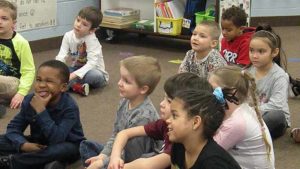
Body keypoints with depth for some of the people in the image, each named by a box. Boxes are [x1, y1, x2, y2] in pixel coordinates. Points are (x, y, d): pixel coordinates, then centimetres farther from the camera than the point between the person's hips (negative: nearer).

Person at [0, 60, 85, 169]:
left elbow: (56, 139, -37)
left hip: (67, 145, -5)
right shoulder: (30, 100, -12)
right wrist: (23, 144, -31)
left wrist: (41, 111, -40)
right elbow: (13, 127, -10)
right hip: (38, 144, 5)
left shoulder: (69, 107, -27)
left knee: (62, 149, -41)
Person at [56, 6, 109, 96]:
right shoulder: (68, 36, -8)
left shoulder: (92, 40, -22)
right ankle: (76, 86, -32)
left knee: (95, 75, -39)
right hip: (75, 69, 5)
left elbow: (92, 63, -32)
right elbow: (61, 56, -15)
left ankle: (70, 84, -19)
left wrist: (73, 75, -41)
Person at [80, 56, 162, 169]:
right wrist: (103, 155, -8)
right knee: (86, 146, 13)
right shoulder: (125, 102, -7)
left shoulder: (143, 116, -30)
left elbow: (131, 157, -25)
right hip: (120, 152, 9)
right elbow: (115, 135, 5)